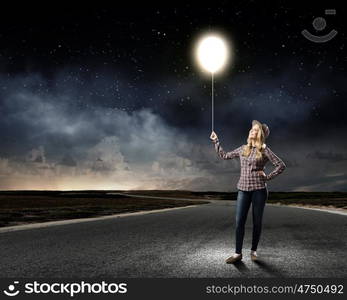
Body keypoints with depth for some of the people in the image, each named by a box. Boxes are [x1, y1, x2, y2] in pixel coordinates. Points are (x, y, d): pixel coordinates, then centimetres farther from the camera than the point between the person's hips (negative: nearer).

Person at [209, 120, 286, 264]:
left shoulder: (264, 150, -2)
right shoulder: (243, 149, 11)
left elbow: (281, 165, -3)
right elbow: (224, 156, 18)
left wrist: (267, 177, -6)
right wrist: (216, 141, 16)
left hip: (259, 189, -3)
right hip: (243, 189, 3)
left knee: (257, 222, 6)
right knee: (239, 222, -1)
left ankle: (254, 251, 22)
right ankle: (238, 253, 8)